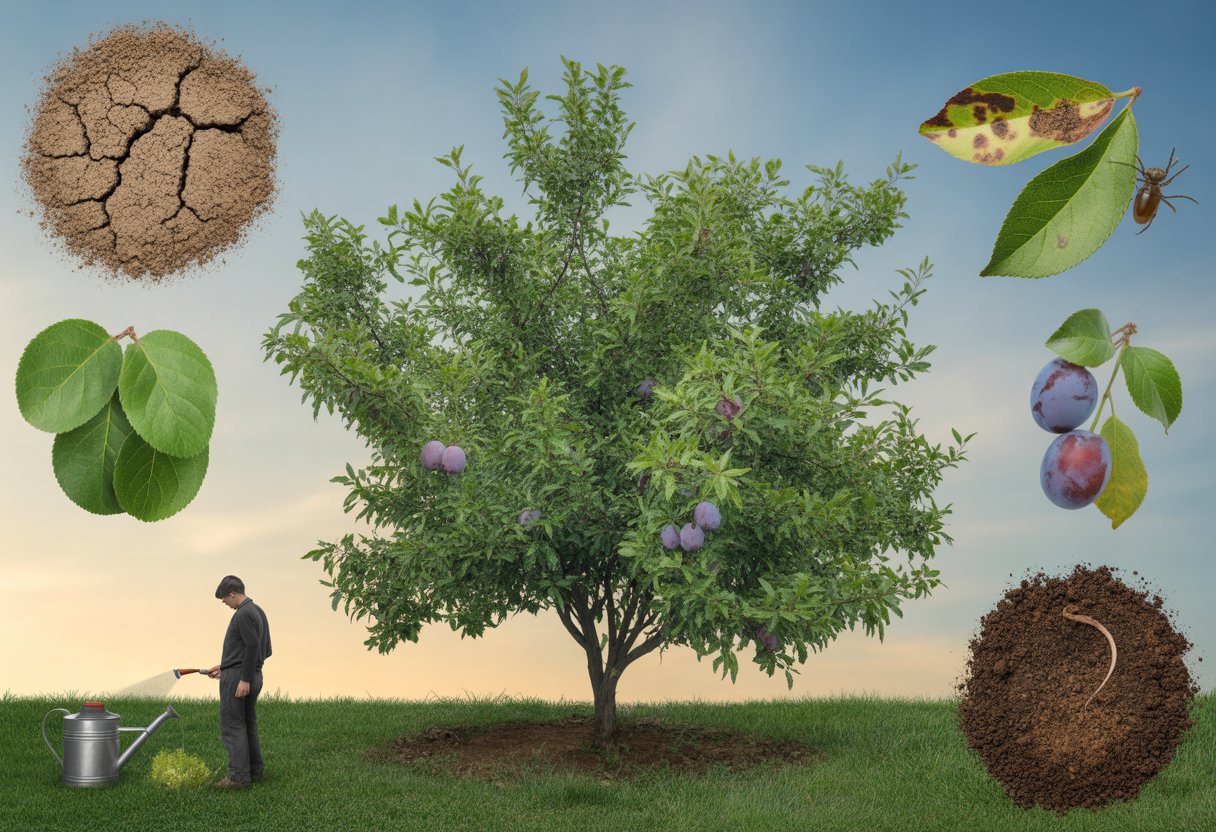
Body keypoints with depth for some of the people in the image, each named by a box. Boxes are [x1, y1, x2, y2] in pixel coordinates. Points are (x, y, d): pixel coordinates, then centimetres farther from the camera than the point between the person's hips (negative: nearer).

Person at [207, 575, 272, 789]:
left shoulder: (244, 614, -16)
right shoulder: (257, 611, 15)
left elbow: (253, 647, -24)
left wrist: (244, 679, -23)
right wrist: (224, 667, 24)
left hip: (238, 677, -10)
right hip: (253, 676, 10)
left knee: (232, 726, -6)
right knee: (248, 724, 15)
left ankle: (239, 776, -7)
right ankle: (255, 770, 19)